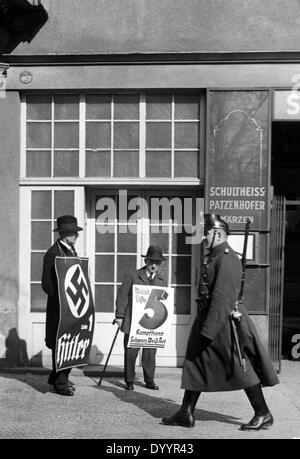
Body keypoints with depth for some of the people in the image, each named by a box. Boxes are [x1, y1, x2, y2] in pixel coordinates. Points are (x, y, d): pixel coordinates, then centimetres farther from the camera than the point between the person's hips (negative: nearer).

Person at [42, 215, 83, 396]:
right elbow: (46, 283, -15)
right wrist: (62, 300, -18)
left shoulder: (72, 250, 14)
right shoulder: (53, 253, -12)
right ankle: (60, 383, 5)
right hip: (59, 306, -9)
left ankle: (57, 377, 28)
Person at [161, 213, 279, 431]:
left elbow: (223, 297, -24)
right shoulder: (215, 258, 14)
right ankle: (186, 414, 20)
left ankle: (264, 415, 15)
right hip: (208, 319, 10)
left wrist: (208, 331, -25)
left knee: (241, 368, 0)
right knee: (195, 363, 11)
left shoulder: (227, 259, -18)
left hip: (224, 323, -10)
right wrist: (204, 328, 21)